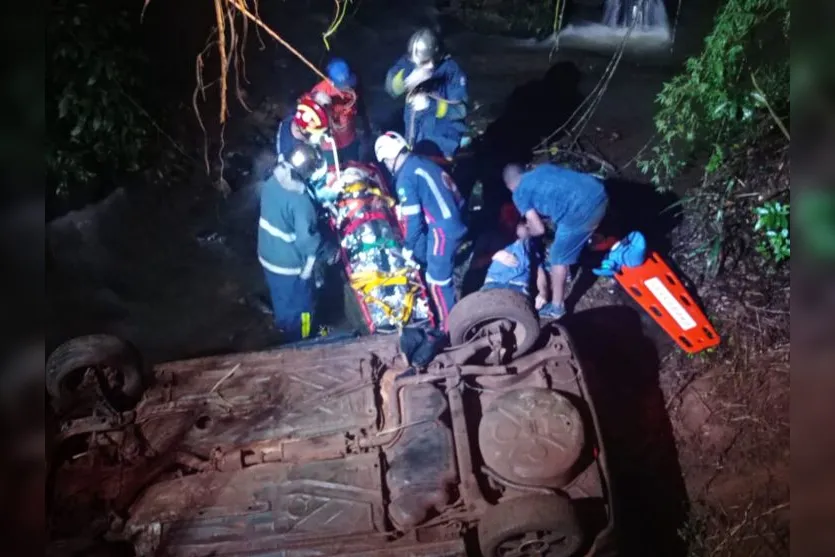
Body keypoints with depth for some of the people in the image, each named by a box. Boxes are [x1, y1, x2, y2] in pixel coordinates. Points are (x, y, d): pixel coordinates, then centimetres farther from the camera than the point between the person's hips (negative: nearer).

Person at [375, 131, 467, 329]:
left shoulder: (405, 178, -14)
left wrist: (408, 246, 0)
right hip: (455, 222, 9)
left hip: (443, 230, -9)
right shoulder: (422, 162, 11)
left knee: (437, 282, 3)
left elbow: (414, 218, -14)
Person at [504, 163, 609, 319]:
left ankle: (557, 308, 21)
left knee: (558, 258, 11)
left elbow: (539, 229, 7)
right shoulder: (542, 169, 27)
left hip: (582, 209, -8)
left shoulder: (519, 193, 7)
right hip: (599, 193, 8)